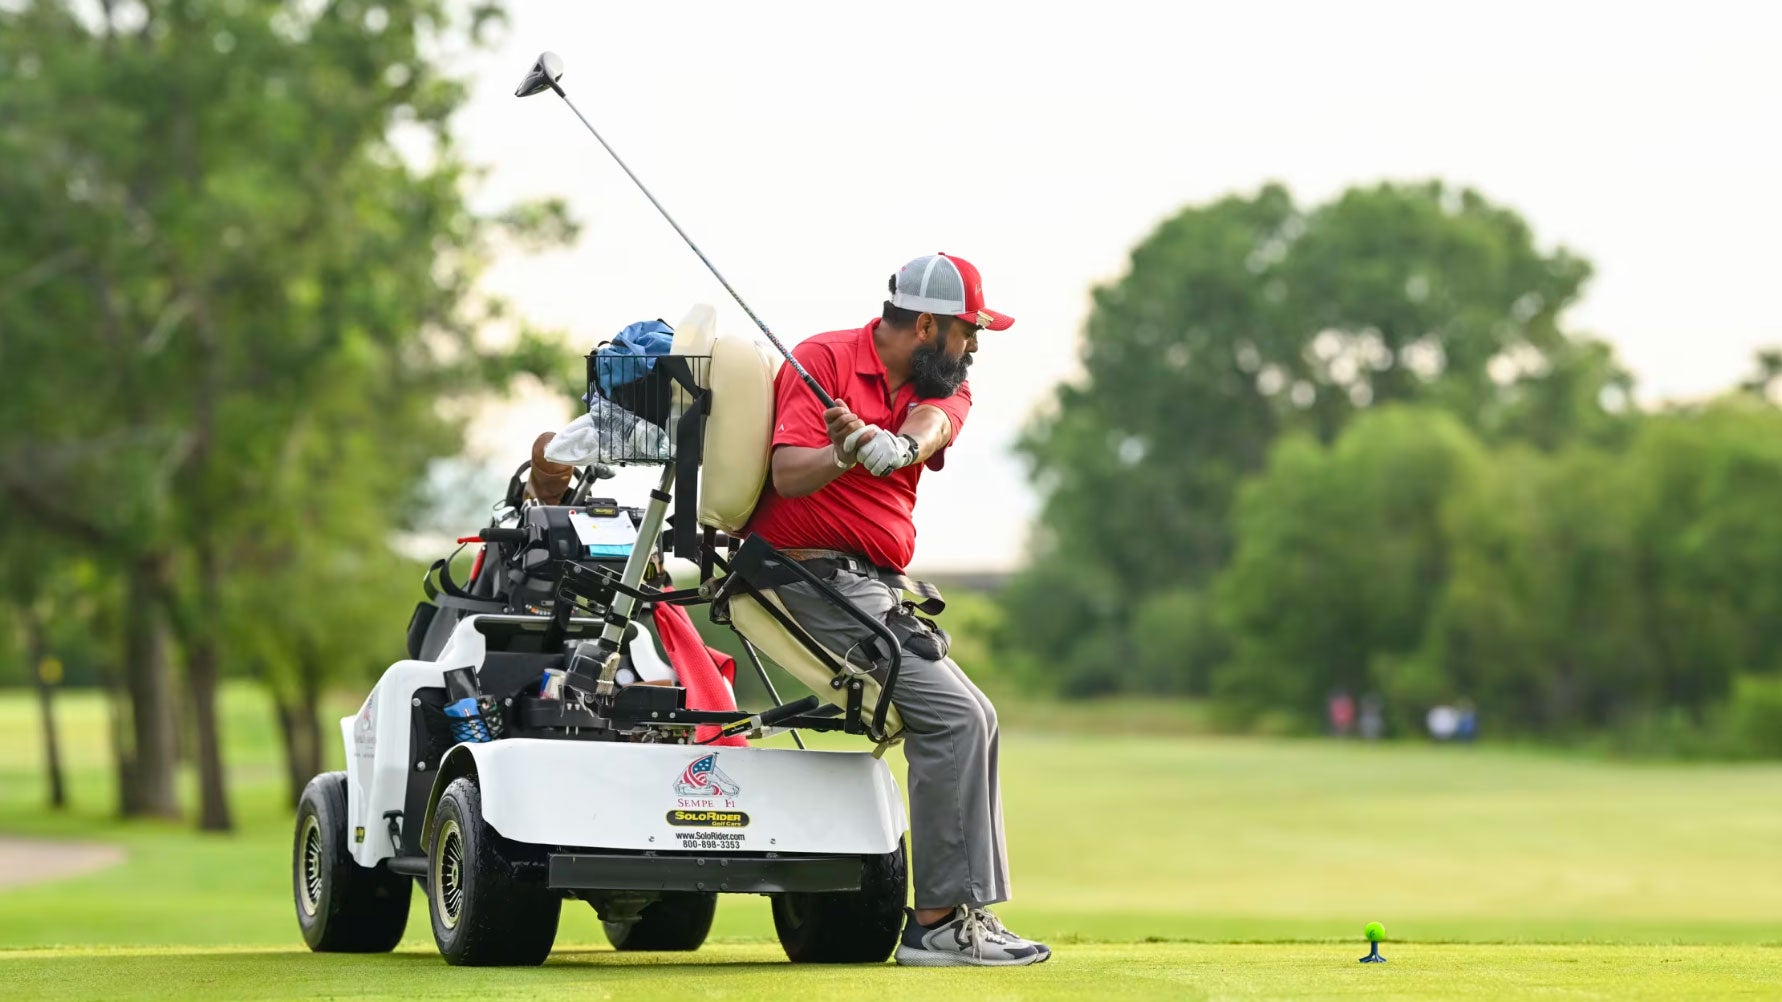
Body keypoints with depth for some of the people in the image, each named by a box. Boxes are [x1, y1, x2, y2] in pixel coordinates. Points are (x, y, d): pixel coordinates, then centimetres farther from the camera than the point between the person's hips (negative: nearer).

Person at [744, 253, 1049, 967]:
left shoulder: (942, 388, 10)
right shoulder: (825, 360, -9)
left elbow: (930, 425, -16)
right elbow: (788, 476, -19)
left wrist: (896, 445, -40)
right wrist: (844, 455, -41)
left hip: (879, 587, 9)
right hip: (817, 577, -9)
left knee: (971, 722, 14)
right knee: (953, 717, -19)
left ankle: (968, 912, 21)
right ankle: (939, 922, -18)